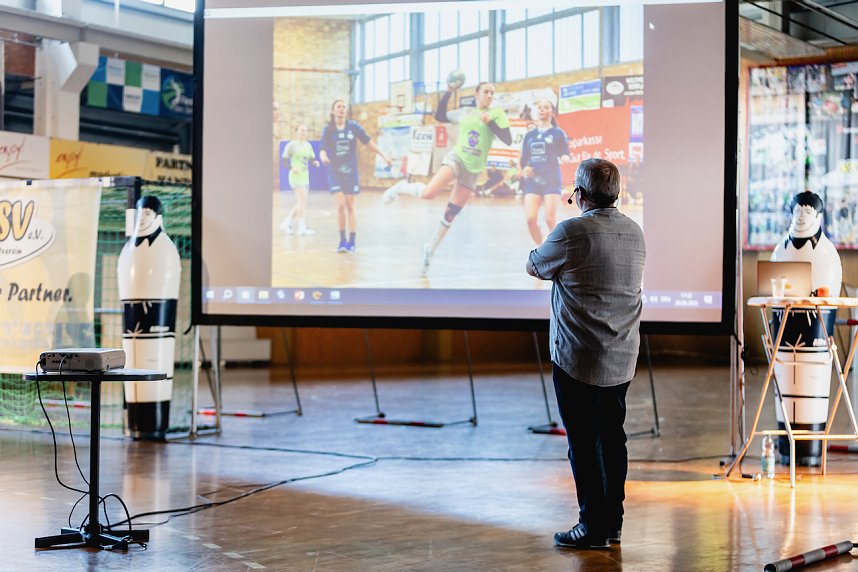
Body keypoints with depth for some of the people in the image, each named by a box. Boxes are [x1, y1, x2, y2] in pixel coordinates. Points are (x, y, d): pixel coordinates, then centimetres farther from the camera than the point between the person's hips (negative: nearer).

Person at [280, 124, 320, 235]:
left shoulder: (308, 145, 12)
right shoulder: (292, 145, -5)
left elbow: (312, 159, 12)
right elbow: (284, 159, -6)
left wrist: (315, 162, -12)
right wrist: (292, 167, -24)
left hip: (305, 176, 7)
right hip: (295, 176, -7)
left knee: (300, 202, 11)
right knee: (302, 200, -16)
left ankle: (286, 223, 23)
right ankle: (302, 227, -16)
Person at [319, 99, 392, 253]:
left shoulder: (353, 126, -2)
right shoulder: (328, 129, -2)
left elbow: (368, 142, 2)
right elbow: (323, 149, -9)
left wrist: (383, 156, -1)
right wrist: (323, 156, -32)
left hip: (351, 171, 1)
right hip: (335, 171, 0)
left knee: (350, 207, 3)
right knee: (341, 205, -10)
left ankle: (352, 242, 10)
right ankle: (342, 240, 4)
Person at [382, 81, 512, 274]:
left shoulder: (496, 113, 2)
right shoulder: (465, 113, 9)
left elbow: (508, 140, -8)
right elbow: (439, 116, 17)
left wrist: (490, 122, -18)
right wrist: (448, 92, 7)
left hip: (473, 169, 0)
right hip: (456, 158, 0)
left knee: (450, 214, 3)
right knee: (428, 193, -26)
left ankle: (430, 248, 19)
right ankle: (402, 187, 4)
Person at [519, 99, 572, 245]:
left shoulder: (558, 133, 4)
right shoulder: (529, 135, 15)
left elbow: (565, 154, 1)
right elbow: (524, 158, 16)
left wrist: (566, 158, -23)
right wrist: (524, 169, -6)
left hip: (552, 180, -3)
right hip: (532, 181, 3)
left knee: (550, 219, -12)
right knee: (530, 219, -10)